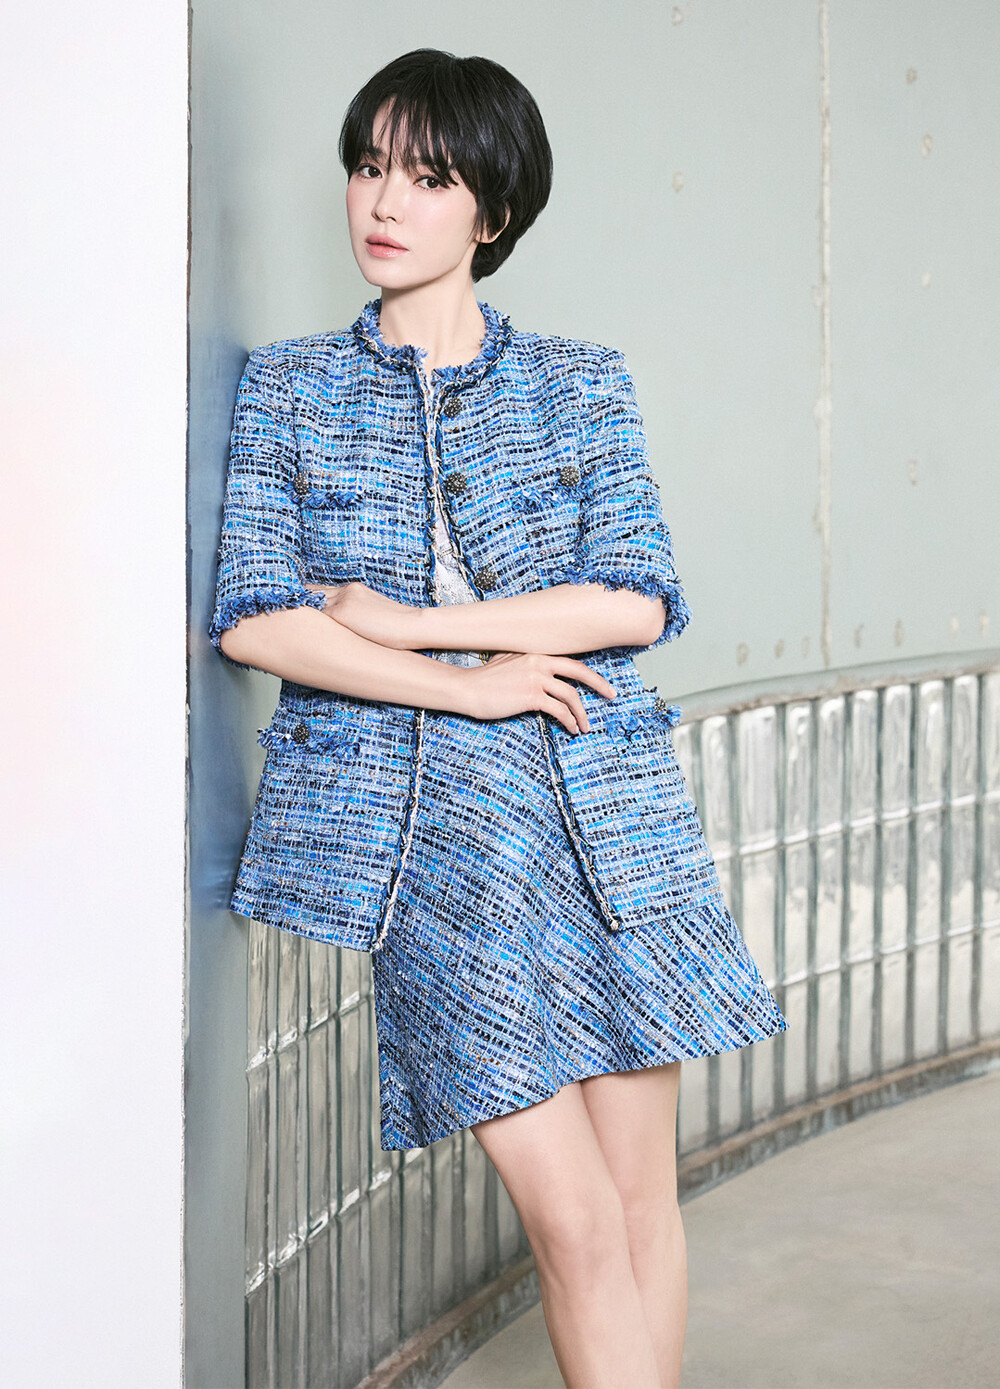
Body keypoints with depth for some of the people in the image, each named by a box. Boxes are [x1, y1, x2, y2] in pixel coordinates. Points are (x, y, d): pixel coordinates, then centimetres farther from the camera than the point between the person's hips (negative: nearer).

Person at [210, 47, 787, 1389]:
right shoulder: (290, 387, 7)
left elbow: (638, 601, -4)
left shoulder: (581, 384, 7)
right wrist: (460, 684, -11)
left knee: (644, 1195, 5)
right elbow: (254, 620, -3)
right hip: (426, 827, -1)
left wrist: (402, 620, -8)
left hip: (606, 816, 2)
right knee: (575, 1223, -7)